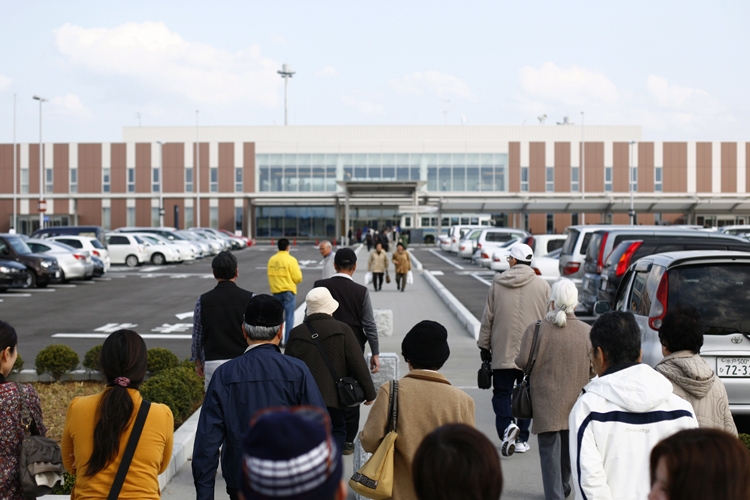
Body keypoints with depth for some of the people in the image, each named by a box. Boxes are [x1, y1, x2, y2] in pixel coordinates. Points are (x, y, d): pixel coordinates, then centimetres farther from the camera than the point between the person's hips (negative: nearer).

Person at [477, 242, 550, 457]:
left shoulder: (497, 284, -2)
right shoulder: (542, 286, -2)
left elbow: (487, 318, 2)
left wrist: (484, 346, 11)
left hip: (503, 352, -1)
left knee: (502, 392, 7)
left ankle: (507, 425, -18)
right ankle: (521, 439, 14)